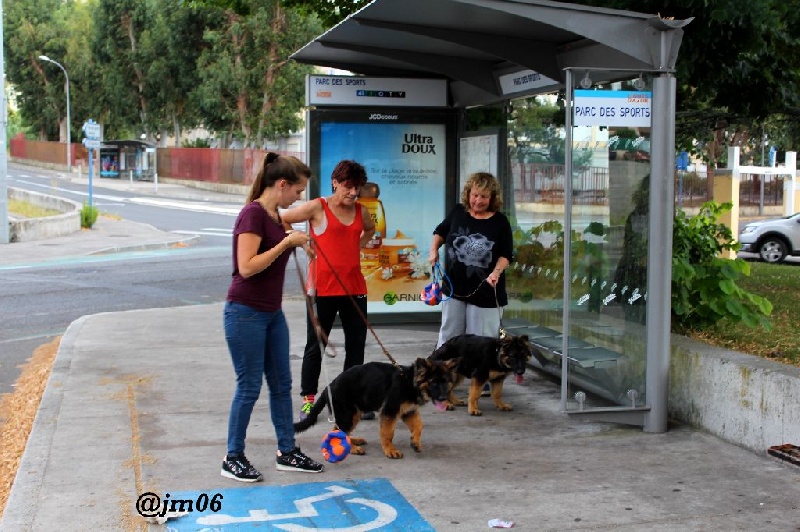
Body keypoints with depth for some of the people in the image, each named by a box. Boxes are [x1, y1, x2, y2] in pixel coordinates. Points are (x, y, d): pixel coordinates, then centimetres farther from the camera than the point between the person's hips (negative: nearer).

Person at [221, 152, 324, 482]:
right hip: (246, 313, -9)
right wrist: (286, 243, -21)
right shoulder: (253, 214, -18)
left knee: (281, 384, 13)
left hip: (272, 313, 9)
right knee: (249, 387, 0)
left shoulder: (274, 215, 10)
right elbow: (247, 267, -25)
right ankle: (233, 458, 13)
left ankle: (287, 452, 23)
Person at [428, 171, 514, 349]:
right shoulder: (457, 212, 1)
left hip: (485, 290, -3)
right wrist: (434, 251, 5)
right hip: (454, 286, 3)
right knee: (449, 334, 13)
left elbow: (506, 255, -3)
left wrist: (497, 271, -20)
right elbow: (440, 231, 19)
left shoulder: (500, 222, -7)